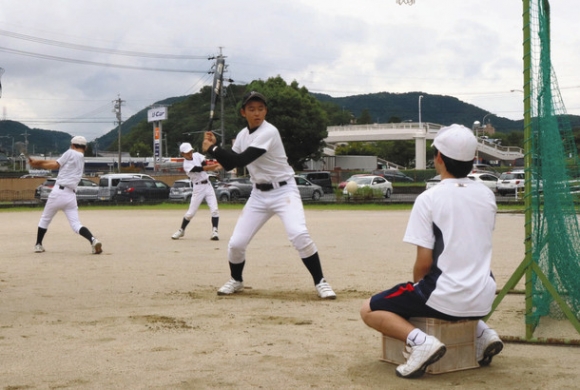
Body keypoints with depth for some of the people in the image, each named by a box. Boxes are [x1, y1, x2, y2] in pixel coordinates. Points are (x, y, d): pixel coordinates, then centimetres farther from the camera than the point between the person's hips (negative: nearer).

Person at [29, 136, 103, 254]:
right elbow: (58, 162, 19)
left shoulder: (71, 153, 0)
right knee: (76, 224, 0)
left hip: (59, 192, -5)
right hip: (71, 195, 5)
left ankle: (38, 244, 25)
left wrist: (37, 164, 15)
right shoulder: (82, 159, 20)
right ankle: (93, 240, -24)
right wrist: (37, 162, 18)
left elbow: (55, 165, 1)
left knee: (45, 219, 15)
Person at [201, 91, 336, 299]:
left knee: (299, 234, -27)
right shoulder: (243, 135, 5)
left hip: (284, 190, -6)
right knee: (236, 242, 0)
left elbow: (241, 160, -25)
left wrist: (212, 148, -16)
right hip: (259, 194, 6)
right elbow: (229, 165, 11)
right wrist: (215, 146, -3)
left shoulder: (269, 132, -19)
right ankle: (236, 280, 27)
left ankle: (320, 282, -13)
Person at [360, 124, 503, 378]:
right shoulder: (487, 195, 6)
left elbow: (424, 262, -14)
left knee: (369, 310, 10)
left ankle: (419, 340, -14)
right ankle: (482, 333, 17)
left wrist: (416, 287, 8)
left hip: (444, 299, -6)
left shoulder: (428, 198, -11)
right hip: (482, 300, 6)